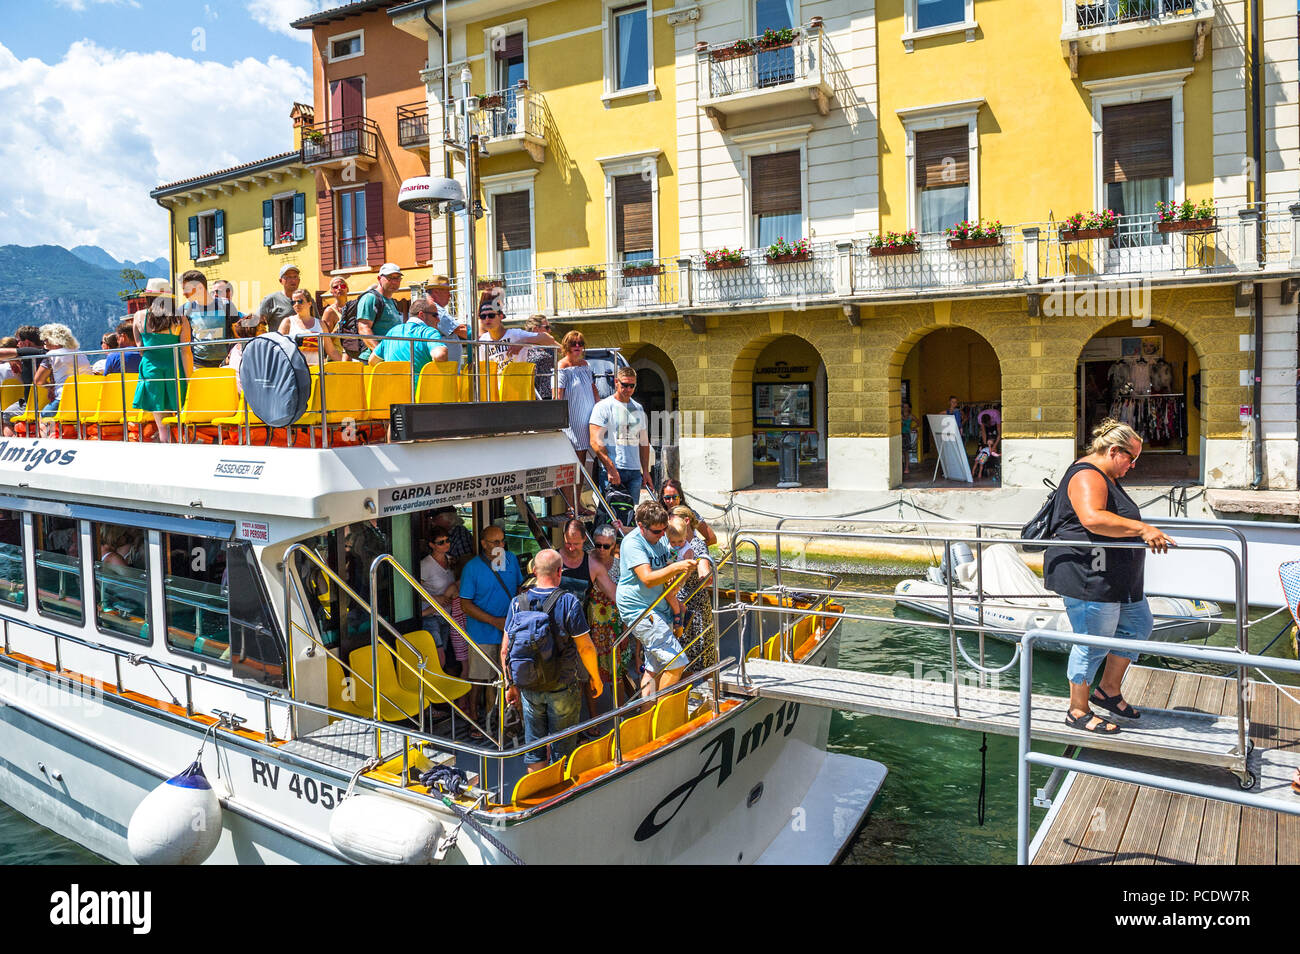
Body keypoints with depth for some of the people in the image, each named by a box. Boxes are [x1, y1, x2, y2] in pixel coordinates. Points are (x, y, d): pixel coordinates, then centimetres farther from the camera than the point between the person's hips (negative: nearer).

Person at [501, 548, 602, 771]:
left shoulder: (518, 603, -4)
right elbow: (585, 648, -11)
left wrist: (510, 684, 12)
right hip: (563, 686, -3)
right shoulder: (569, 602, -14)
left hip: (529, 688, 3)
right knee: (562, 747, 11)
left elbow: (505, 650, 1)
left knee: (534, 746, 16)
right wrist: (595, 679, 3)